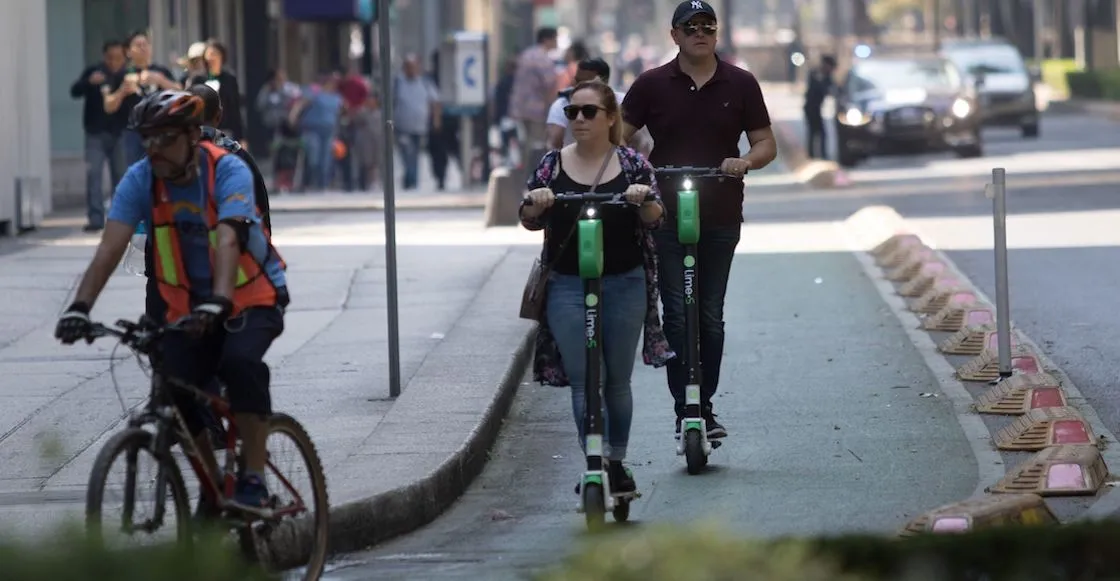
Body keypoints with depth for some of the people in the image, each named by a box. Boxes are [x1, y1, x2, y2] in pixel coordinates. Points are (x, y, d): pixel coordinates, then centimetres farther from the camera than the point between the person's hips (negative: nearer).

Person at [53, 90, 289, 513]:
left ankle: (254, 478, -23)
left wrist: (218, 302, -51)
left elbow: (228, 242, -36)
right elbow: (110, 247, -21)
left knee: (240, 362, -33)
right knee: (178, 393, -15)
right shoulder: (140, 179, -11)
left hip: (251, 299, -4)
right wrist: (80, 307, -35)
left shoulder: (228, 171, -21)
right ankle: (213, 490, 7)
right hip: (188, 305, 4)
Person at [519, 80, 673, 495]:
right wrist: (535, 204, -17)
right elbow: (529, 222, 5)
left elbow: (655, 220, -3)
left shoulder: (631, 163, 2)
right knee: (582, 381, -6)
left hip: (624, 285, 0)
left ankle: (617, 463, 20)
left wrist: (645, 201, -24)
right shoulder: (553, 164, 4)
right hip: (567, 286, 0)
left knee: (617, 380, 8)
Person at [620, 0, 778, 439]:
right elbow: (619, 137, 5)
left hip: (721, 218, 1)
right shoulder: (652, 85, 2)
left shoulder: (740, 85, 5)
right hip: (667, 217, -1)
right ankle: (683, 410, -4)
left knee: (710, 317, 6)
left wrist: (746, 162, -15)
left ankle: (705, 407, 14)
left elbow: (766, 144, 7)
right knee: (677, 315, -5)